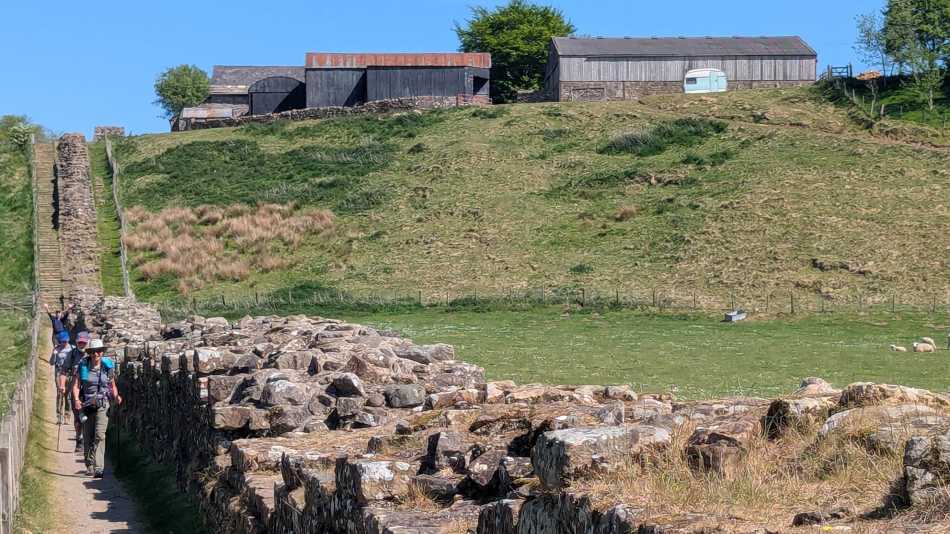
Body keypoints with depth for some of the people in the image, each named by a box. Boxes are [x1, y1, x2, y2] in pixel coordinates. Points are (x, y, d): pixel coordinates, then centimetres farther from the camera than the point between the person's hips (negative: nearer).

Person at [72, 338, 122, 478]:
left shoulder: (108, 367, 2)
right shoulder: (82, 366, 1)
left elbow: (112, 385, 13)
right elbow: (76, 385, -2)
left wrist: (116, 396, -6)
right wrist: (76, 399, -19)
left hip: (102, 404, -2)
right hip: (86, 404, 2)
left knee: (100, 435, -15)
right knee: (87, 437, 9)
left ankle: (98, 468, -19)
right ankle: (89, 466, 26)